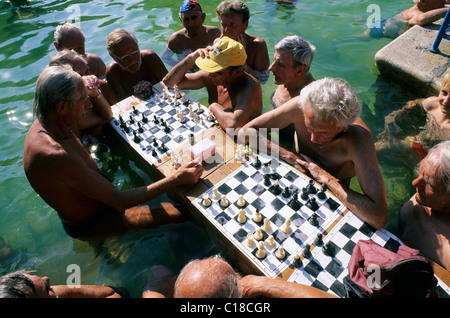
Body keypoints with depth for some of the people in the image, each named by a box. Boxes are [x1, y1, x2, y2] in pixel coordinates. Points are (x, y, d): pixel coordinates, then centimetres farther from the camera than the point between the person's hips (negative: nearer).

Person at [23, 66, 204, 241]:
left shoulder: (44, 124, -10)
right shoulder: (55, 156, -42)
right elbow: (119, 202, -37)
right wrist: (177, 179, -37)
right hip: (87, 225, -9)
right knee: (177, 213, -15)